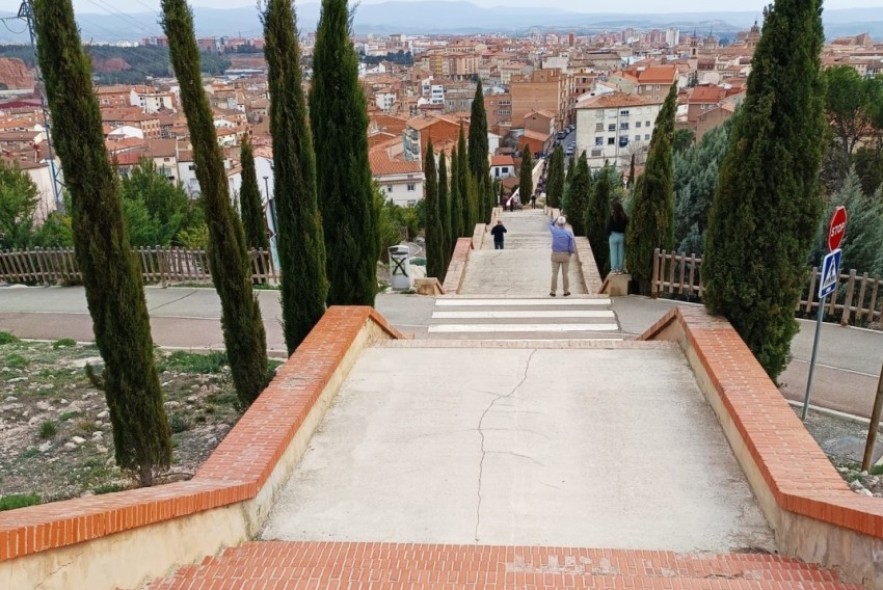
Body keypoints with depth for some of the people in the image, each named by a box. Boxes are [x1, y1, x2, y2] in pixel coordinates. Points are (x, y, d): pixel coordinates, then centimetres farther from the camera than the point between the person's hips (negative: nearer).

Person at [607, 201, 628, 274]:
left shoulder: (612, 215, -10)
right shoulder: (624, 216, -2)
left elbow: (609, 227, -8)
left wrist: (608, 237, 0)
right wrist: (625, 236, 9)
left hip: (613, 235, -3)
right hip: (622, 236, 3)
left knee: (613, 253, 3)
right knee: (621, 253, 8)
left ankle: (614, 269, 4)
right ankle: (619, 269, 12)